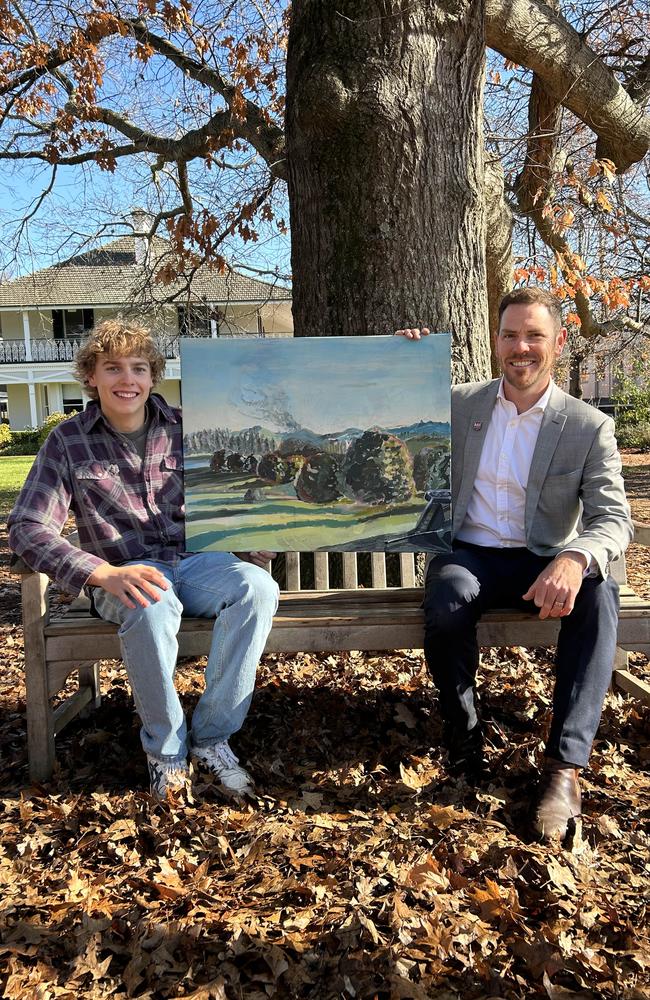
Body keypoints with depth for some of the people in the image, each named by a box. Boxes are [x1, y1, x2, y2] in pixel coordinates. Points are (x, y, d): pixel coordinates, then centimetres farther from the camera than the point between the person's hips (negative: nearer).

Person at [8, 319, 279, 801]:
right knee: (154, 608, -38)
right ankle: (166, 748, -12)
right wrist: (106, 573, -24)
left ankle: (211, 737, -15)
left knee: (258, 586, -29)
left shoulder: (186, 429, 6)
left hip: (196, 560, 3)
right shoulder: (68, 441, 1)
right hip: (125, 574, -2)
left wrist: (250, 543, -12)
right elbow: (28, 529, -8)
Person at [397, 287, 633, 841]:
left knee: (598, 593, -33)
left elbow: (612, 518, -10)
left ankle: (564, 766, -28)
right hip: (468, 554, 1)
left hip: (543, 563, 0)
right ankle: (465, 738, -11)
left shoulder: (590, 426, 0)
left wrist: (574, 558, -34)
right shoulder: (459, 404, 7)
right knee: (448, 599, -35)